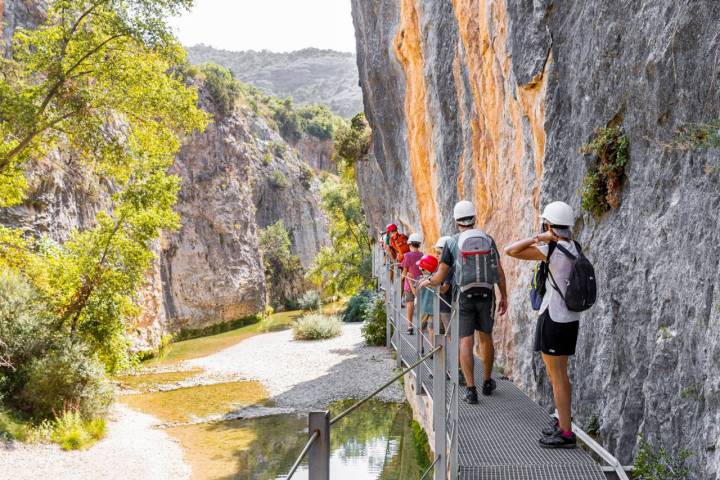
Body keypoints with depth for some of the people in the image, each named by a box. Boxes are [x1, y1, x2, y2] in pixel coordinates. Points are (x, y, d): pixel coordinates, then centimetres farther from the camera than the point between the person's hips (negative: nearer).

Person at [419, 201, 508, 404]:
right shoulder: (488, 240, 3)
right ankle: (487, 383, 30)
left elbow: (440, 277, -3)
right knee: (486, 338, 17)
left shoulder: (452, 243, -4)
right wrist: (504, 297, 12)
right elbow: (499, 272, 3)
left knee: (466, 342, -1)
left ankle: (470, 389, -7)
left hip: (464, 297, -2)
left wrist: (426, 282, 17)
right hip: (486, 295, 3)